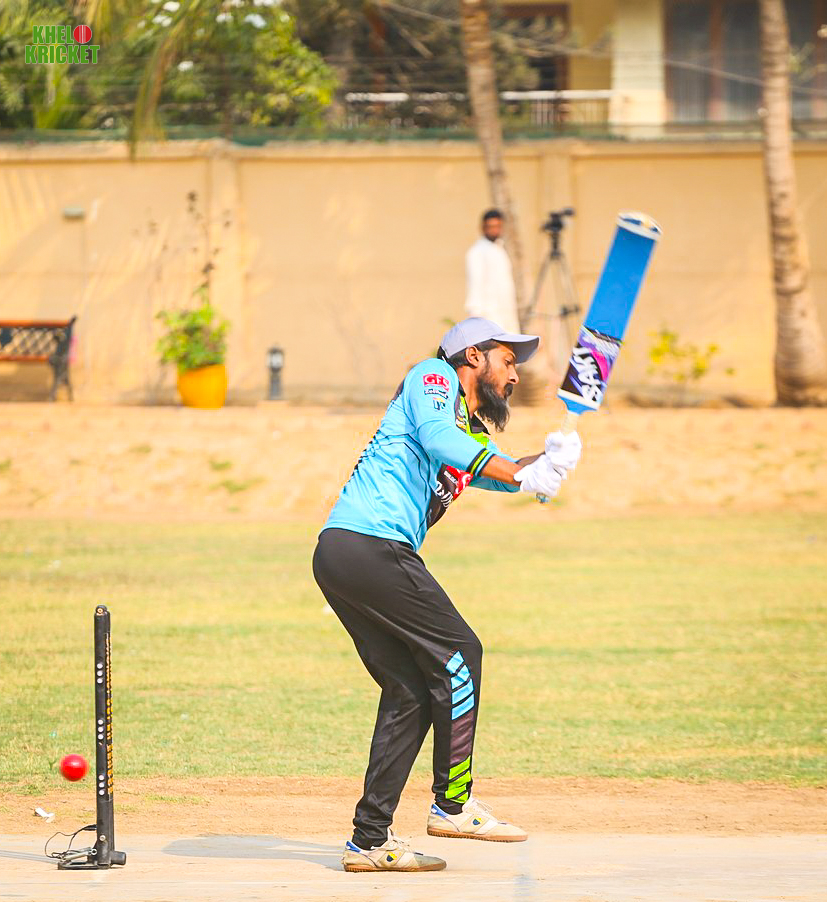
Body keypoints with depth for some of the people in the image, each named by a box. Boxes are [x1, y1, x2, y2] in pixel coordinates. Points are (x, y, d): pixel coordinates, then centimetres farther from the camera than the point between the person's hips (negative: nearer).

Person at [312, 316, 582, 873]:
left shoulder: (475, 436, 30)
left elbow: (508, 473, 16)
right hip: (371, 544, -10)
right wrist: (521, 474, -21)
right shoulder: (434, 378, 3)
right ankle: (454, 804, -2)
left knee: (411, 691, 9)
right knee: (458, 653, -6)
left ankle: (371, 840, 7)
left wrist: (548, 460, -6)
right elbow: (435, 437, -16)